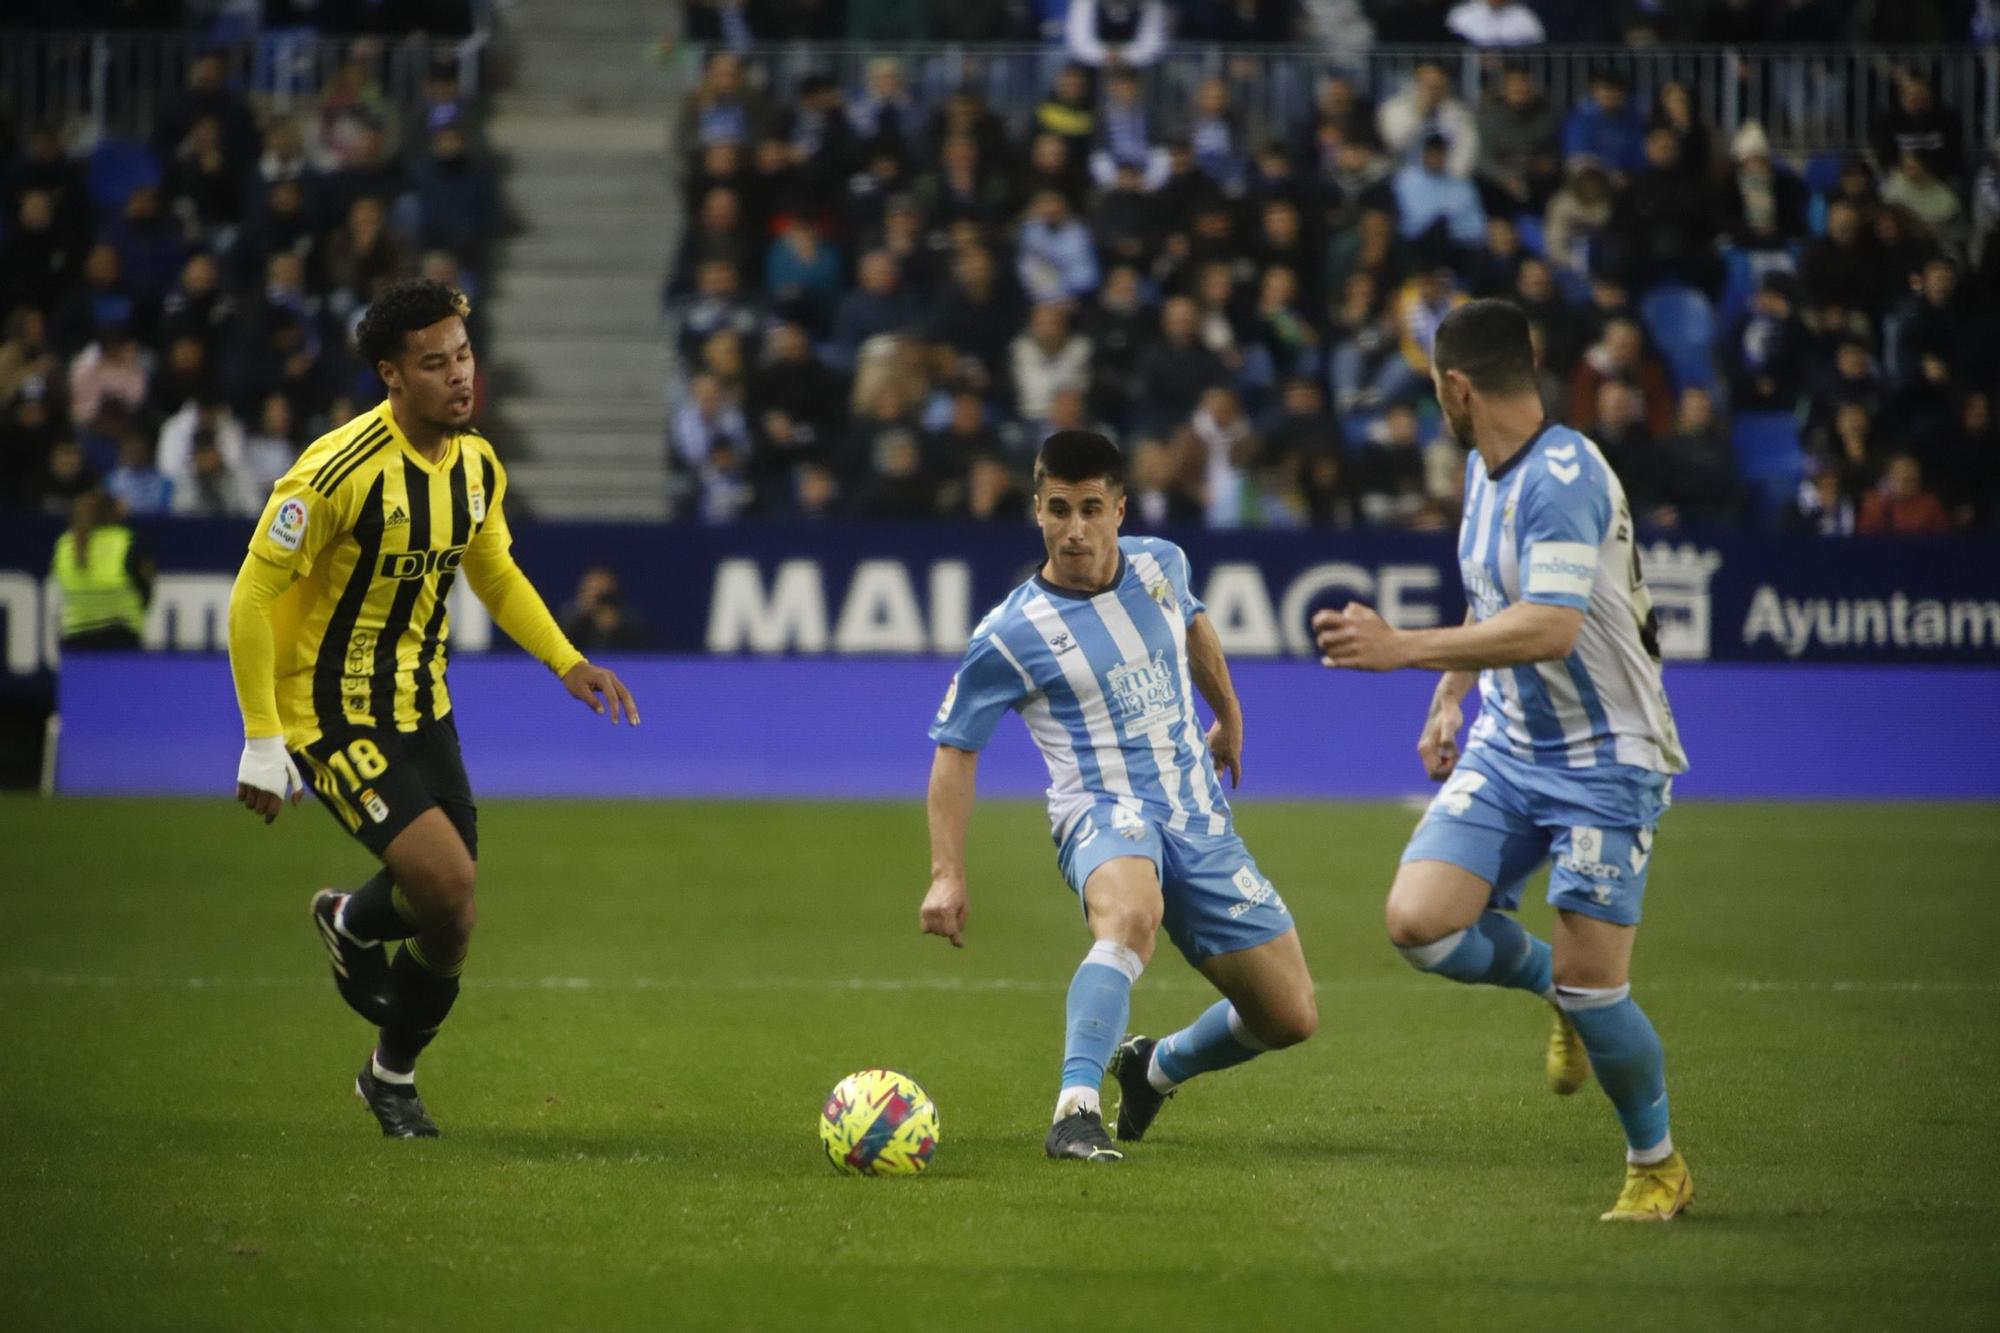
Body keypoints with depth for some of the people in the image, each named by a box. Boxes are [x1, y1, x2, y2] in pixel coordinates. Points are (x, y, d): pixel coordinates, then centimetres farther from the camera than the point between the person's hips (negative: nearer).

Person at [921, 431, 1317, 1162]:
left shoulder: (1161, 565, 5)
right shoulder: (1009, 636, -9)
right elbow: (955, 749, -1)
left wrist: (1228, 716, 42)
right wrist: (947, 875, -10)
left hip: (1200, 820, 6)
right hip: (1103, 813, -6)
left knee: (1290, 1018, 4)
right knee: (1131, 911, -43)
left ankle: (1156, 1068, 31)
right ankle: (1076, 1113, -48)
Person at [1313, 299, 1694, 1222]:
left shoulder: (1563, 479, -23)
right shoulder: (1484, 469, 7)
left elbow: (1548, 628, -35)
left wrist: (1403, 650, -37)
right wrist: (1450, 697, 24)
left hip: (1605, 758, -8)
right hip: (1508, 747, 8)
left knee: (1589, 986, -9)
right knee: (1420, 922, -11)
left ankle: (1658, 1167, 15)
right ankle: (1552, 983, 19)